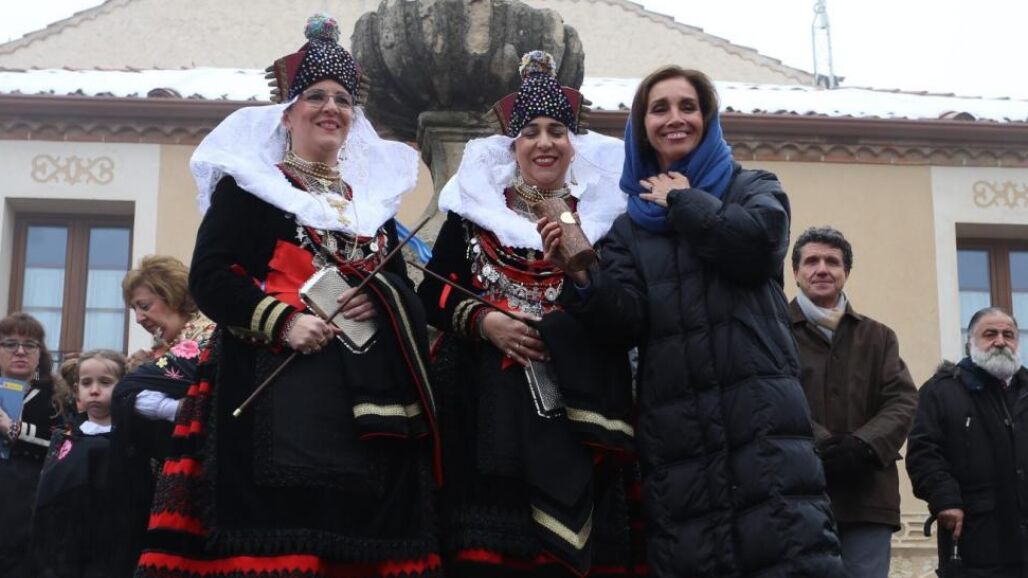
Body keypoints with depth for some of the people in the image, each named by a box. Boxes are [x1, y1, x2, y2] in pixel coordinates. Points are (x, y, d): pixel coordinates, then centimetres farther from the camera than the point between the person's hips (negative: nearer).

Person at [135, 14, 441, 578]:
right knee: (279, 519, -13)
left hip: (368, 390, 5)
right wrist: (282, 321, -17)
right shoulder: (247, 185, 5)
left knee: (365, 523, 0)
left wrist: (378, 301, -4)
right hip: (277, 380, -5)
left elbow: (404, 285, 20)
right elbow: (208, 277, -4)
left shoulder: (371, 197, 21)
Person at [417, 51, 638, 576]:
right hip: (489, 405, 0)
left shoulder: (603, 214, 9)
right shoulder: (475, 208, 9)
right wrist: (483, 321, -9)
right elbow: (432, 294, 7)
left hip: (575, 406, 1)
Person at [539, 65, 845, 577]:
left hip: (762, 418, -2)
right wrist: (582, 279, -16)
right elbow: (625, 322, 2)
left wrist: (681, 202, 3)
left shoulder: (753, 188, 14)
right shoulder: (628, 229, 19)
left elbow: (757, 244, -10)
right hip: (675, 431, 3)